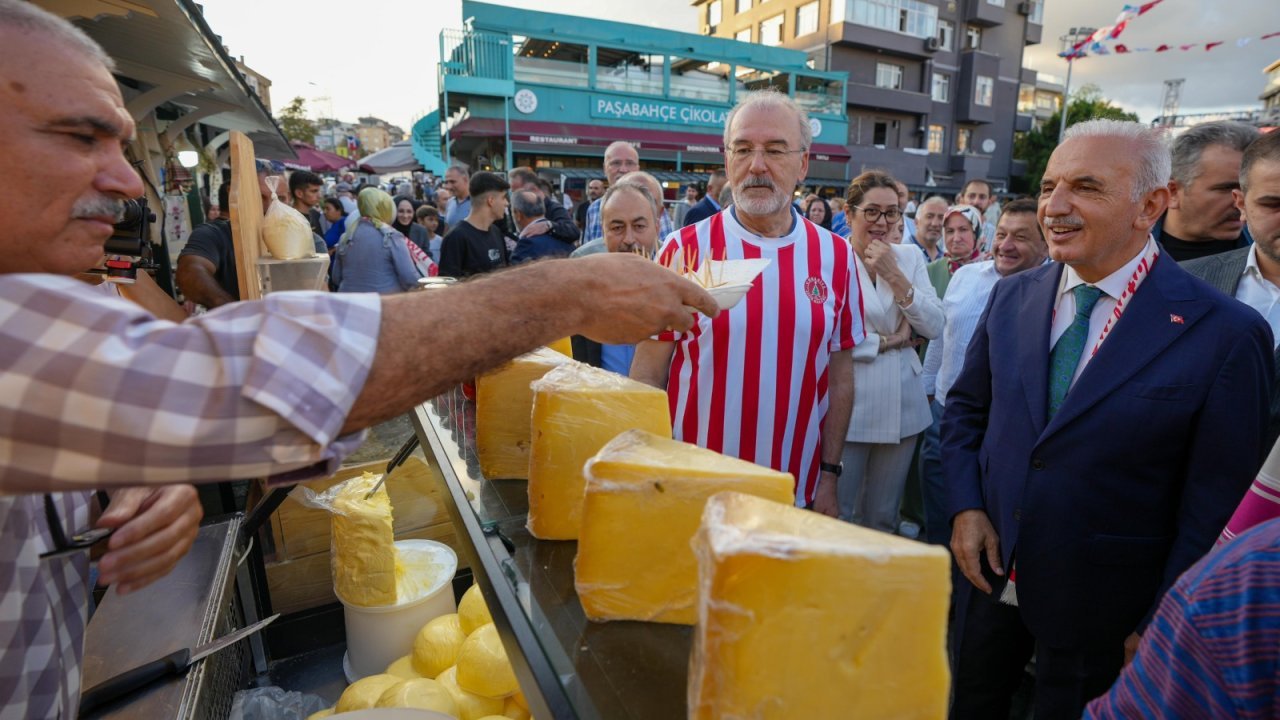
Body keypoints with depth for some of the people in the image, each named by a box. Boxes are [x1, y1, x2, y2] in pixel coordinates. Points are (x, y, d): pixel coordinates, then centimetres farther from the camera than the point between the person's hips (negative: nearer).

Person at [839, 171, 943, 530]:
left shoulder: (910, 257, 8)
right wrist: (886, 341, -8)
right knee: (836, 517, 5)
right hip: (848, 407, -4)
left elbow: (934, 327, 0)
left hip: (900, 406, 5)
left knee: (883, 517, 17)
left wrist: (895, 275, -9)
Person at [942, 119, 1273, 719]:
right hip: (990, 572, 4)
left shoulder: (1225, 334, -15)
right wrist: (965, 507, -6)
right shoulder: (1012, 297, -3)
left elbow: (1215, 505, -12)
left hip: (1099, 604, -3)